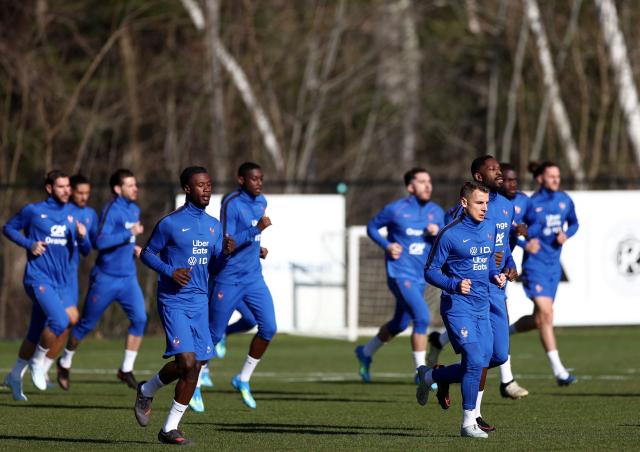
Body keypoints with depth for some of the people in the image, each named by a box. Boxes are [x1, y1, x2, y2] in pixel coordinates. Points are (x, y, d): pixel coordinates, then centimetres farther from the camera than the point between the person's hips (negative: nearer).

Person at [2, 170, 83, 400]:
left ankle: (15, 376, 28)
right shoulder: (33, 211, -3)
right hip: (39, 278, -6)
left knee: (36, 333, 11)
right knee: (60, 321, -24)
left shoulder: (71, 213, 11)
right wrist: (29, 244, -8)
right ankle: (38, 362, -2)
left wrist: (81, 235, -9)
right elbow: (9, 228, 7)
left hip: (60, 282, 6)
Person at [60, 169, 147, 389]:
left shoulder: (134, 210, 10)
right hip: (105, 278, -6)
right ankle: (66, 361, 29)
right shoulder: (111, 210, -16)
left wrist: (133, 247, 9)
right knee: (87, 323, 7)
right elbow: (101, 241, -28)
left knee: (139, 319, -12)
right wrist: (129, 234, -28)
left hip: (128, 278, 6)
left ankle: (127, 369, -5)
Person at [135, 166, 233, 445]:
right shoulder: (170, 223, -7)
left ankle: (170, 428, 12)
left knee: (193, 368, 1)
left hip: (200, 302, 6)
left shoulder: (214, 226, 11)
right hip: (174, 303, -6)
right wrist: (170, 271, -16)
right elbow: (148, 254, 0)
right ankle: (147, 391, 11)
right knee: (187, 363, -17)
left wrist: (225, 252, -5)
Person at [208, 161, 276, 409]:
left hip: (253, 278, 7)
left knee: (269, 327, -5)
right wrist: (256, 229, -30)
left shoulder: (261, 201, 8)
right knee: (214, 334, 1)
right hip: (229, 280, -7)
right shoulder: (232, 203, -17)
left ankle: (243, 379, 10)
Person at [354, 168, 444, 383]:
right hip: (400, 274, -7)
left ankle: (366, 353, 44)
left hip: (421, 277, 7)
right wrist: (387, 245, -11)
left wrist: (438, 233, -13)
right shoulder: (395, 209, -8)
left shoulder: (436, 212, 5)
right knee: (422, 317, -21)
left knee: (399, 324, 20)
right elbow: (372, 227, 5)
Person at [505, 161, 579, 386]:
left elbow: (574, 223, 19)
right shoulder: (531, 204, -9)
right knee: (546, 315, -14)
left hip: (553, 264, 6)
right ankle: (558, 370, -14)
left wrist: (566, 234, -2)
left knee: (539, 319, 10)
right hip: (535, 264, -6)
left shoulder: (564, 200, 5)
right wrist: (525, 244, -20)